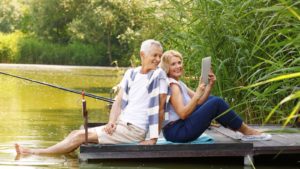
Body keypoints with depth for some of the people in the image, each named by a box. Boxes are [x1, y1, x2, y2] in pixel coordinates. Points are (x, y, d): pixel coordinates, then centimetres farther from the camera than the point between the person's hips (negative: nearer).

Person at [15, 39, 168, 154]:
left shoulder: (159, 75, -10)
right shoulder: (131, 74, 10)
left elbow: (159, 109, -13)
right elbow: (119, 101, 8)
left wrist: (154, 138, -15)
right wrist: (112, 122, -9)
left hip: (135, 129, -7)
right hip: (121, 124, 7)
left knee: (81, 136, -11)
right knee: (76, 133, -1)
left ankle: (36, 153, -6)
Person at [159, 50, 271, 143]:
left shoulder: (178, 84, 17)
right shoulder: (171, 85, -13)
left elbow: (199, 102, 12)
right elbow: (182, 114, -23)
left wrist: (210, 85, -1)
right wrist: (197, 94, -29)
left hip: (181, 128, 10)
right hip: (176, 131, -10)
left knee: (211, 100, 15)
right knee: (217, 103, -12)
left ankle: (236, 127, 10)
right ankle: (247, 132, 0)